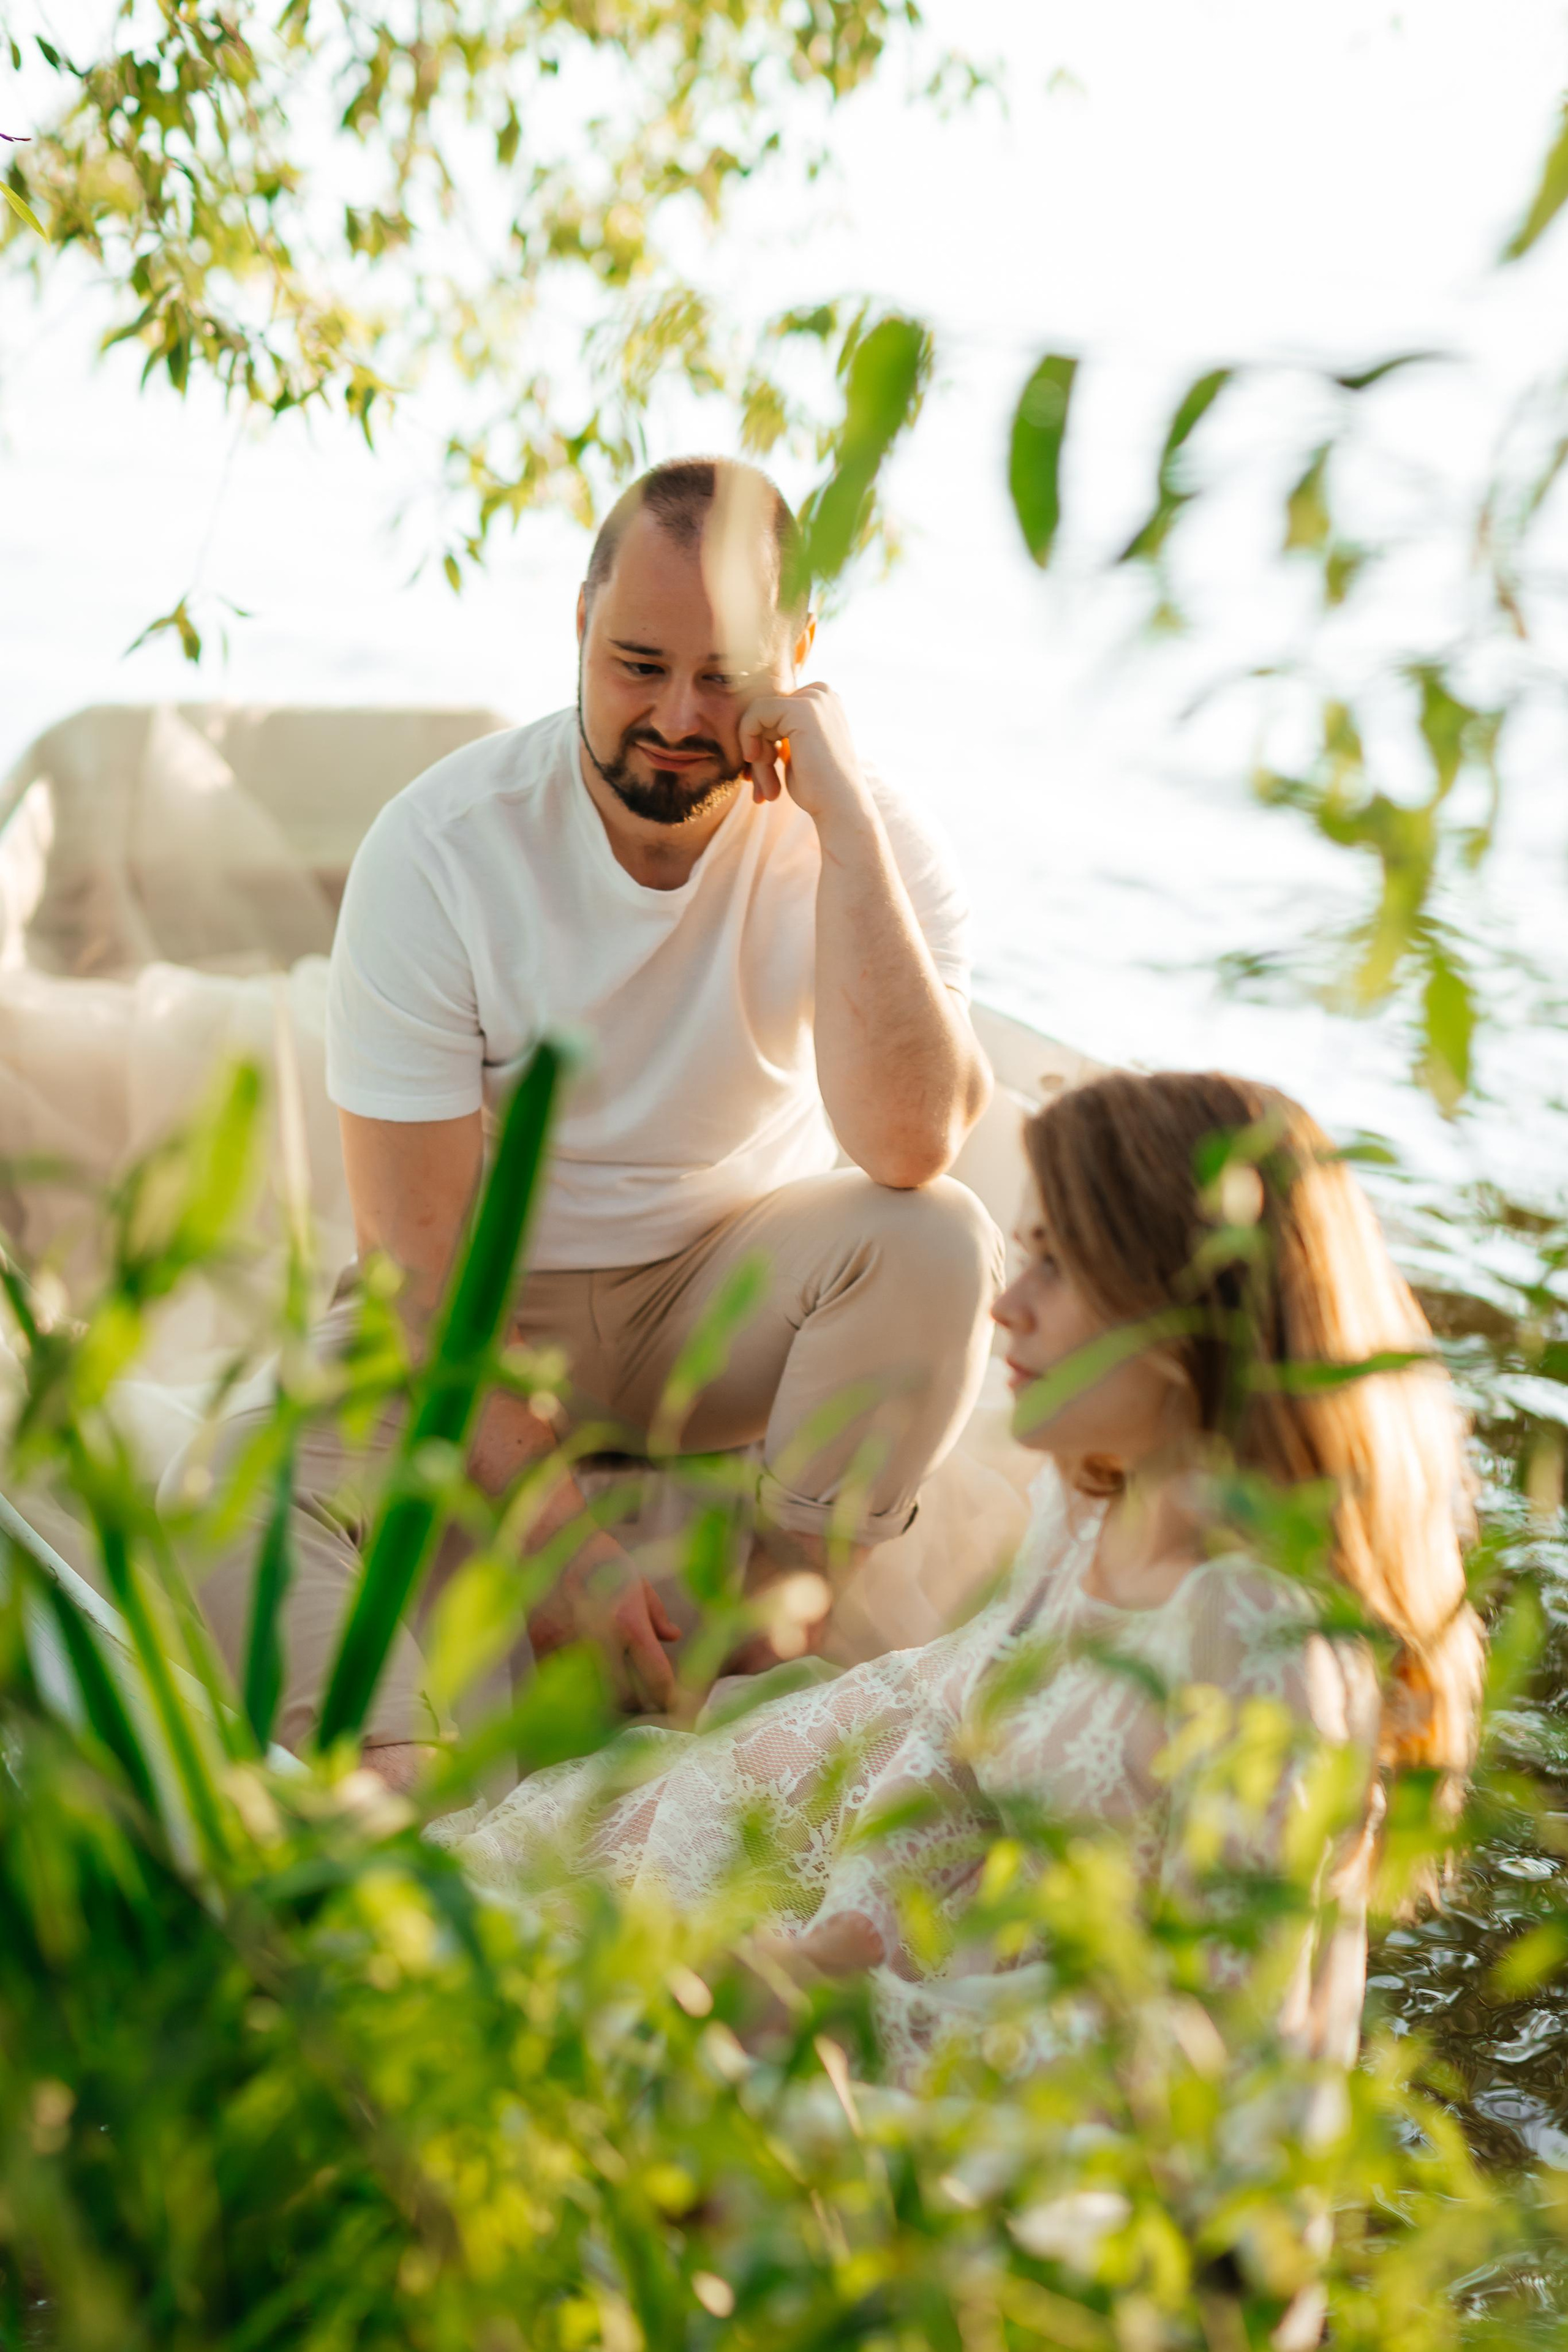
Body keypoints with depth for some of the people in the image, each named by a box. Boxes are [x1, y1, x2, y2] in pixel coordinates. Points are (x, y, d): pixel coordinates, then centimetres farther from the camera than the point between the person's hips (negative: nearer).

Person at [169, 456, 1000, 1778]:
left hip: (731, 1282, 1)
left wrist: (843, 817, -34)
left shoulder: (867, 838, -15)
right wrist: (556, 1529, -25)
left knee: (938, 1239, -30)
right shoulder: (438, 850, -19)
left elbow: (909, 1146, -33)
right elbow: (420, 1245, -18)